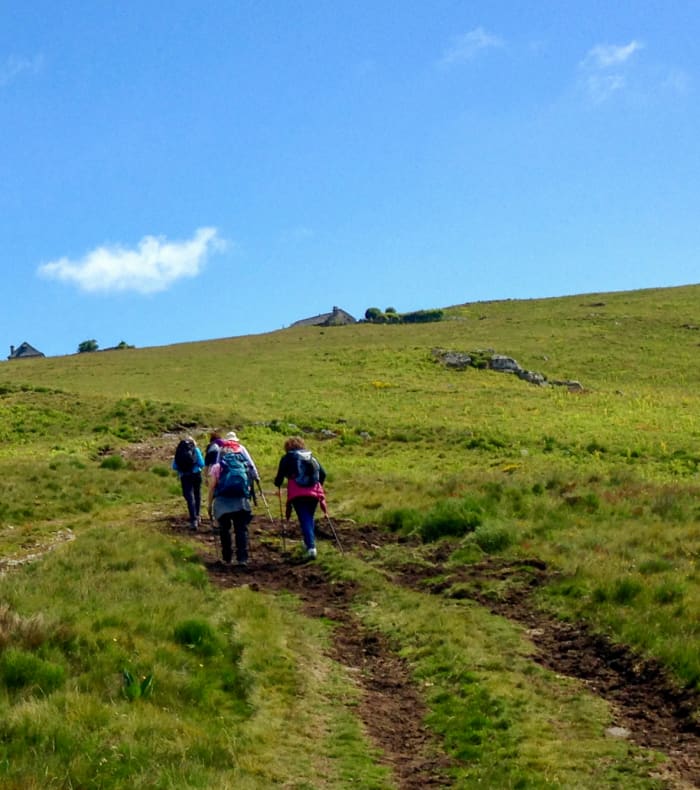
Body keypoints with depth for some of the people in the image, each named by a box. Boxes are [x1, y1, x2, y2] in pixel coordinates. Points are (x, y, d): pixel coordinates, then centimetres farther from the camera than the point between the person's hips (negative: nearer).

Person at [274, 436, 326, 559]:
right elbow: (323, 473, 13)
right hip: (314, 493, 4)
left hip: (297, 494, -4)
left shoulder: (287, 458, 5)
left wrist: (278, 483, 23)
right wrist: (318, 484, 29)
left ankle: (311, 547, -20)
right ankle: (310, 542, 26)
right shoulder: (311, 457, 17)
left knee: (304, 520, -6)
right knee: (310, 518, 21)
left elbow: (280, 477, 2)